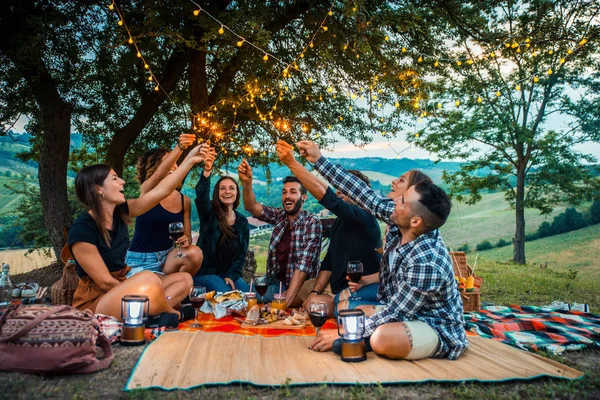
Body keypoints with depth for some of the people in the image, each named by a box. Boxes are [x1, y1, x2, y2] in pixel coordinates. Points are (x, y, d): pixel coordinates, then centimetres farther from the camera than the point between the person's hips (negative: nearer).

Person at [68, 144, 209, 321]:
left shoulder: (120, 212, -1)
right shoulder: (81, 230, -20)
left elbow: (161, 191, -1)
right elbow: (105, 282, -19)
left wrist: (190, 160, -4)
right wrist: (141, 298, -15)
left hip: (120, 289, 9)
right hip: (94, 302, -8)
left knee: (184, 279, 5)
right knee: (149, 280, -34)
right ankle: (173, 314, -5)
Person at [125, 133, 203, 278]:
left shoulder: (185, 200, 3)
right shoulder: (147, 190, -10)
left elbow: (187, 235, 7)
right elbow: (159, 175, -34)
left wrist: (185, 240, -19)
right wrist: (179, 147, -49)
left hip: (166, 256, 5)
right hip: (141, 260, -4)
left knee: (195, 253, -25)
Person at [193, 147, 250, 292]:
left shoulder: (243, 222, 5)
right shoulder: (209, 212, -6)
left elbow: (242, 253, 3)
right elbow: (201, 194, -29)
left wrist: (231, 275, -12)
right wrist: (207, 170, -46)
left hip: (230, 274, 4)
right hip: (205, 272, -4)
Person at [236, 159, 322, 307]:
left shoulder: (312, 222, -12)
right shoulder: (279, 216, 3)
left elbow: (304, 265, -19)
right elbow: (251, 207, -11)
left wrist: (287, 300, -27)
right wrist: (247, 182, -31)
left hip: (300, 286, -4)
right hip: (277, 282, 4)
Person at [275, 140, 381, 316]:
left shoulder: (365, 218, -19)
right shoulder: (339, 222, 10)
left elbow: (326, 197, -32)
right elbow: (329, 262, 9)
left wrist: (292, 163, -32)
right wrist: (315, 291, -6)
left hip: (362, 293, -9)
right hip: (335, 288, 9)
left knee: (314, 304, -30)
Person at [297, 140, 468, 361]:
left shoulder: (427, 263, -34)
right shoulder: (405, 226, -13)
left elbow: (392, 315, -27)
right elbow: (367, 195, -9)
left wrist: (343, 335, -21)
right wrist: (319, 160, -7)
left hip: (437, 329, -8)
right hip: (404, 311, 8)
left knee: (382, 338, -35)